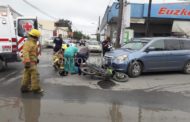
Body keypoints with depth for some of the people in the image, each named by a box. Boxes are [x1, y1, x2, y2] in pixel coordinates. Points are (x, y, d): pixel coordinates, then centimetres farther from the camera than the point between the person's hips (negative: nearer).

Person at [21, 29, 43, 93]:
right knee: (35, 74, -7)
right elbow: (25, 52, -27)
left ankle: (25, 87, 22)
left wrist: (36, 59, 31)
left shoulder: (33, 42, 16)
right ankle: (36, 88, 0)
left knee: (27, 75, 14)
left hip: (32, 61, 11)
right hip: (30, 62, -11)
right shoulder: (28, 43, -17)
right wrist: (27, 62, -34)